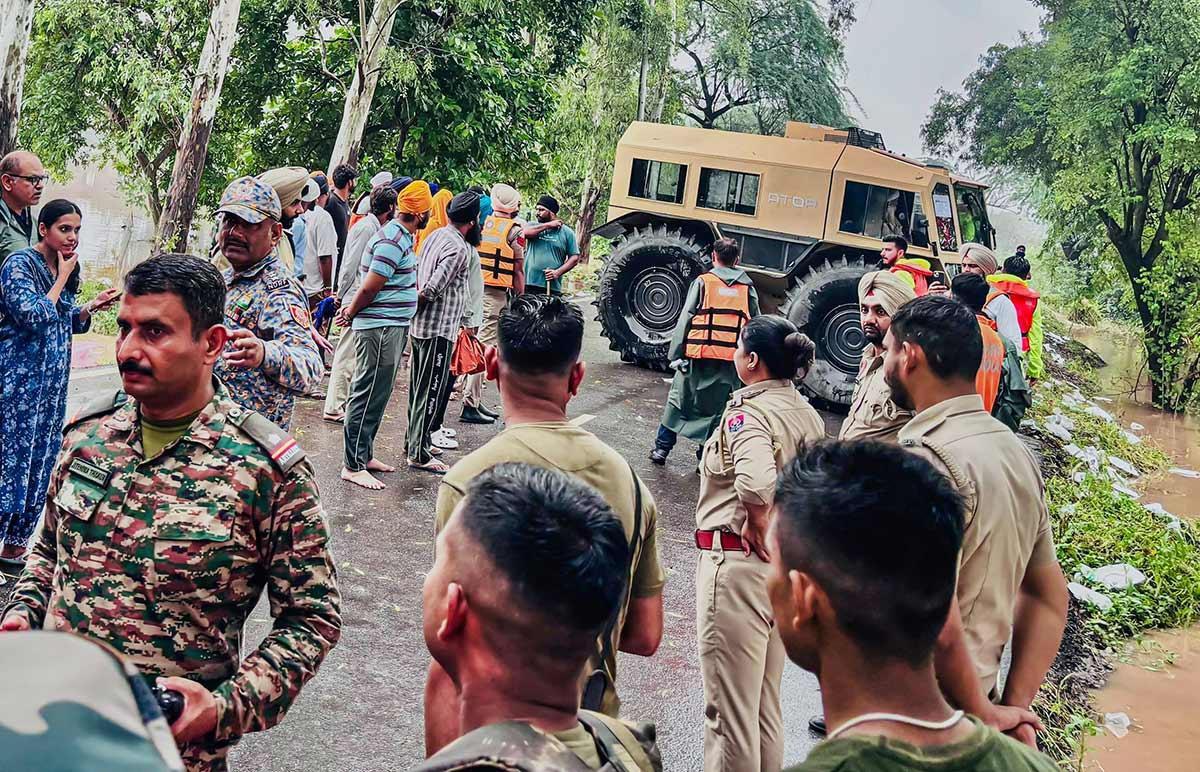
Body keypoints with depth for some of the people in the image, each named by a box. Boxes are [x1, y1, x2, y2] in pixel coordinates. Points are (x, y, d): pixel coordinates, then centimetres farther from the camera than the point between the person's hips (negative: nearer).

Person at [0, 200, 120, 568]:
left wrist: (92, 306, 0)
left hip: (54, 378, 8)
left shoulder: (65, 267, 10)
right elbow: (34, 317, -20)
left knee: (42, 457, 10)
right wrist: (62, 278, -14)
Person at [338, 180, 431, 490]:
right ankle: (353, 466, 1)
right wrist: (351, 314, -3)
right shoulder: (393, 240, -19)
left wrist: (352, 311, 14)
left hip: (393, 327, 10)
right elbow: (369, 288, -18)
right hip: (380, 327, -10)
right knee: (368, 397, -5)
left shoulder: (401, 236, 14)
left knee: (376, 395, 16)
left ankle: (364, 454, 26)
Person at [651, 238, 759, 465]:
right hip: (732, 359, 1)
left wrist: (675, 354, -2)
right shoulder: (748, 287, 9)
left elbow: (685, 319, -3)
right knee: (718, 408, 9)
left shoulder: (703, 282, 1)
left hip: (699, 355, -1)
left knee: (678, 400, 14)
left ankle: (662, 448, 18)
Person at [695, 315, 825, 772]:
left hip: (737, 561, -8)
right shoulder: (808, 414, 7)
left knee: (729, 709, 5)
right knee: (767, 705, 21)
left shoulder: (748, 412, -18)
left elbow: (756, 479, -36)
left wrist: (755, 523, -20)